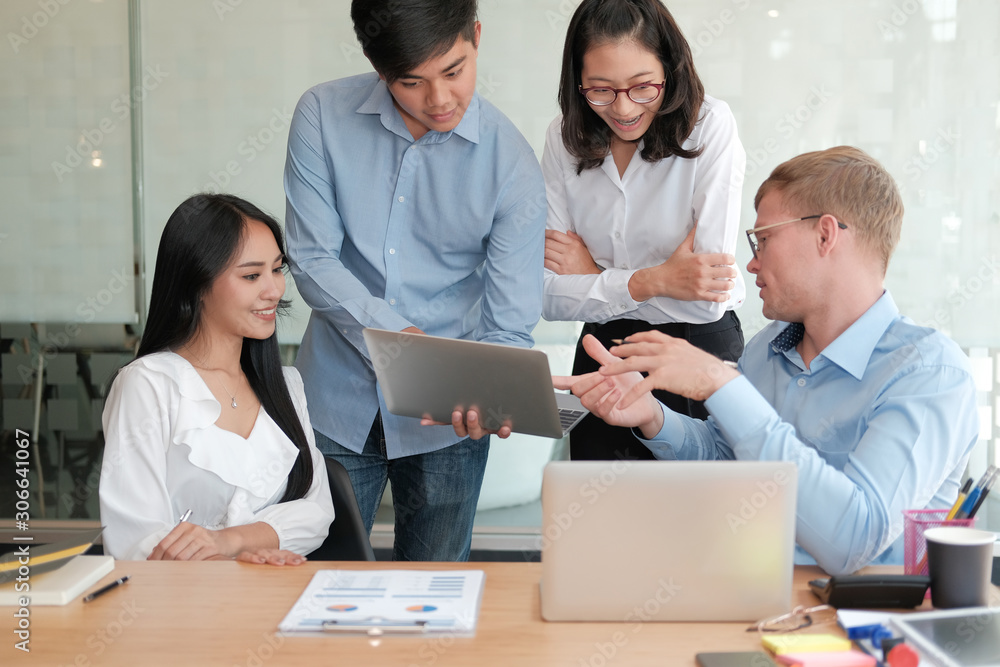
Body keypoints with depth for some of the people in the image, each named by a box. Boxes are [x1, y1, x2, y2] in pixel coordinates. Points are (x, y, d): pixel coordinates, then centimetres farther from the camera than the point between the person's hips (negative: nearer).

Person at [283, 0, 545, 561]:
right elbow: (312, 261, -9)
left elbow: (510, 325, -9)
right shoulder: (323, 116, -7)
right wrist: (393, 334, -23)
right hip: (338, 401, 1)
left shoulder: (512, 164, -10)